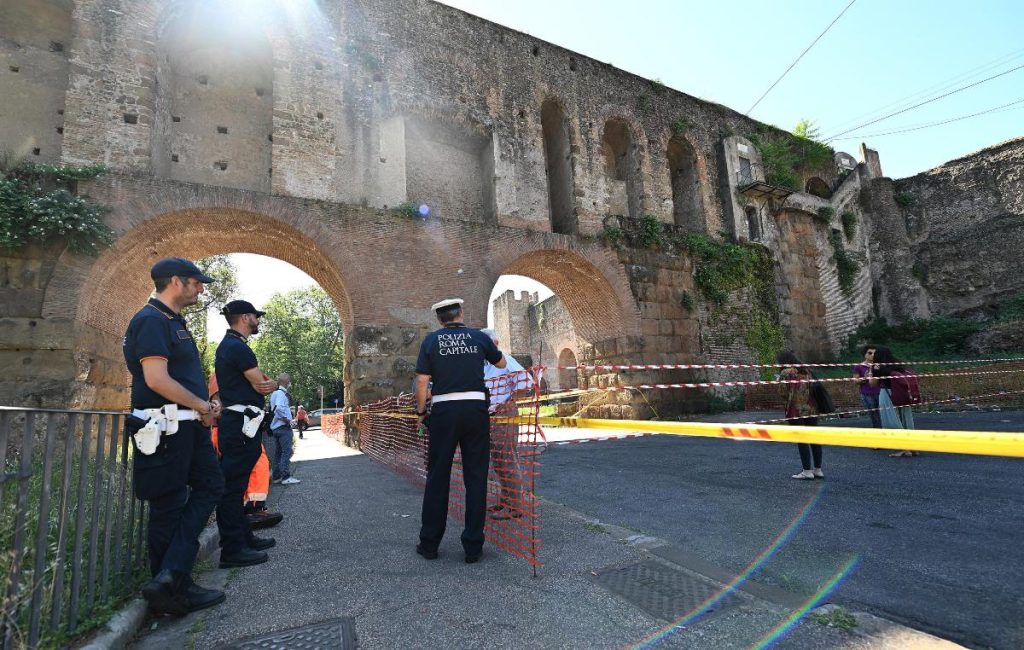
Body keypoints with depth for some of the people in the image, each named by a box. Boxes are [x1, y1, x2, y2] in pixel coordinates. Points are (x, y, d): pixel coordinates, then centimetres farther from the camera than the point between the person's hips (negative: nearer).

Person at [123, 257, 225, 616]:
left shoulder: (174, 322, 17)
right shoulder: (152, 320, -14)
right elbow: (157, 379, -24)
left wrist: (204, 404, 8)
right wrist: (201, 406, -13)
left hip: (188, 425, 10)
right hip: (165, 429, -10)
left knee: (210, 485, 11)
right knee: (168, 508, 1)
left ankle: (173, 580, 16)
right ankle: (169, 591, 16)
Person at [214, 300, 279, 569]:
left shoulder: (228, 345, 19)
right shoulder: (238, 347, -14)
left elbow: (259, 384, 14)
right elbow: (262, 384, -14)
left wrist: (267, 383, -8)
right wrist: (278, 382, 7)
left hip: (236, 423, 11)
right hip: (240, 424, -11)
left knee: (235, 484, 15)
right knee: (232, 485, -6)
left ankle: (244, 537, 25)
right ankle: (233, 549, -1)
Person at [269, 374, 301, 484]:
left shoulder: (274, 393, 16)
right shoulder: (281, 393, -14)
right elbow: (278, 407, -30)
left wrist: (288, 408, 12)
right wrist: (286, 418, -19)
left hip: (275, 427, 10)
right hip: (283, 426, -10)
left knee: (278, 452, 13)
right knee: (287, 451, -9)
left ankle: (276, 476, 17)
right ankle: (286, 477, -9)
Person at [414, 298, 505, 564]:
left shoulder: (431, 340, 4)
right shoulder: (480, 337, 6)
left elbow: (422, 382, -1)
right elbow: (501, 364, 23)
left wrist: (420, 412, 11)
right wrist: (491, 348, 42)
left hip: (443, 410, 0)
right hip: (476, 409, 0)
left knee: (437, 478, 11)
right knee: (476, 478, 7)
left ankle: (429, 544, 20)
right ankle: (473, 547, 12)